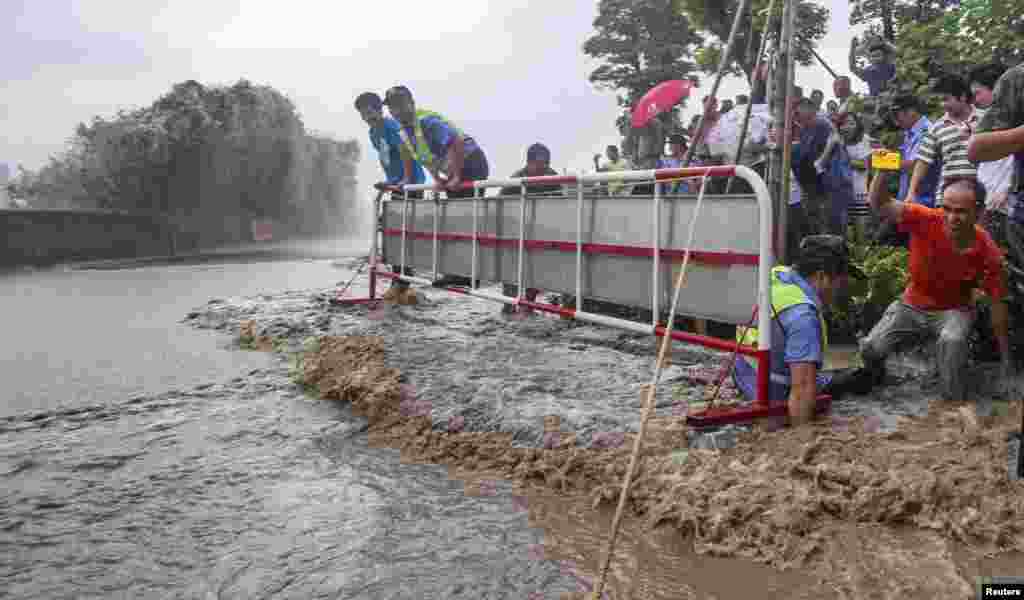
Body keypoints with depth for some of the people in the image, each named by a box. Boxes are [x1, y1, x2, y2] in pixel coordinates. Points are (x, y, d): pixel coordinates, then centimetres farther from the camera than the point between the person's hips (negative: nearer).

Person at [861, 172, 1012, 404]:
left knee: (952, 341, -35)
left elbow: (997, 303, -7)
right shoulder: (926, 221, -22)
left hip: (954, 310, -1)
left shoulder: (988, 252, -20)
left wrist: (1005, 354, 0)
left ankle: (955, 403, -9)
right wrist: (883, 171, -47)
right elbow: (879, 204, -26)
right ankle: (875, 379, 21)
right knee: (870, 348, -17)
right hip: (912, 306, 1)